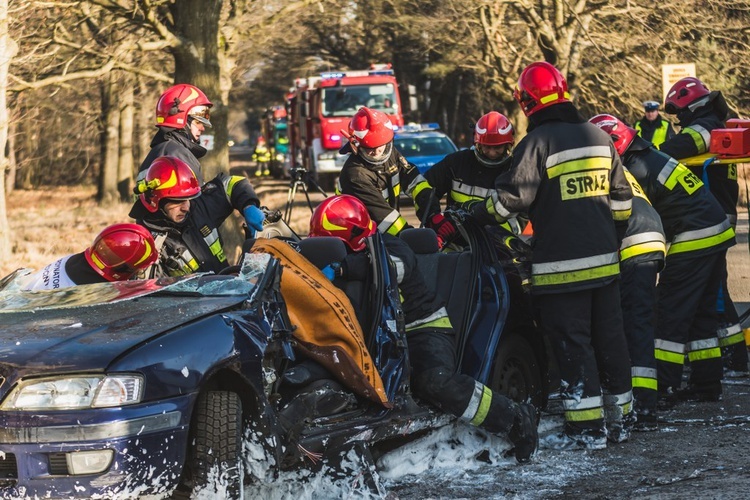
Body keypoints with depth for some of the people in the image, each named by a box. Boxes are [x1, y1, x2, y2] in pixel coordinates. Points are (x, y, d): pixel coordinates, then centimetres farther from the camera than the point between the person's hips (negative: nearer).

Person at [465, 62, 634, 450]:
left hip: (561, 265, -7)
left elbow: (512, 196, -14)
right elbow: (622, 199, 15)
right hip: (604, 259, 7)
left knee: (572, 344, -3)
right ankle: (619, 419, 19)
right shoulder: (599, 137, 10)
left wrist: (478, 212, 2)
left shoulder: (538, 142, -11)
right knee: (609, 338, 13)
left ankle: (586, 428, -4)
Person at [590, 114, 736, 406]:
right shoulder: (651, 156, 15)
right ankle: (707, 384, 19)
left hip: (694, 241, -10)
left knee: (670, 314, -7)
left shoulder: (636, 172, -15)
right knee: (700, 315, 15)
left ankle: (662, 389, -8)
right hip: (717, 234, 10)